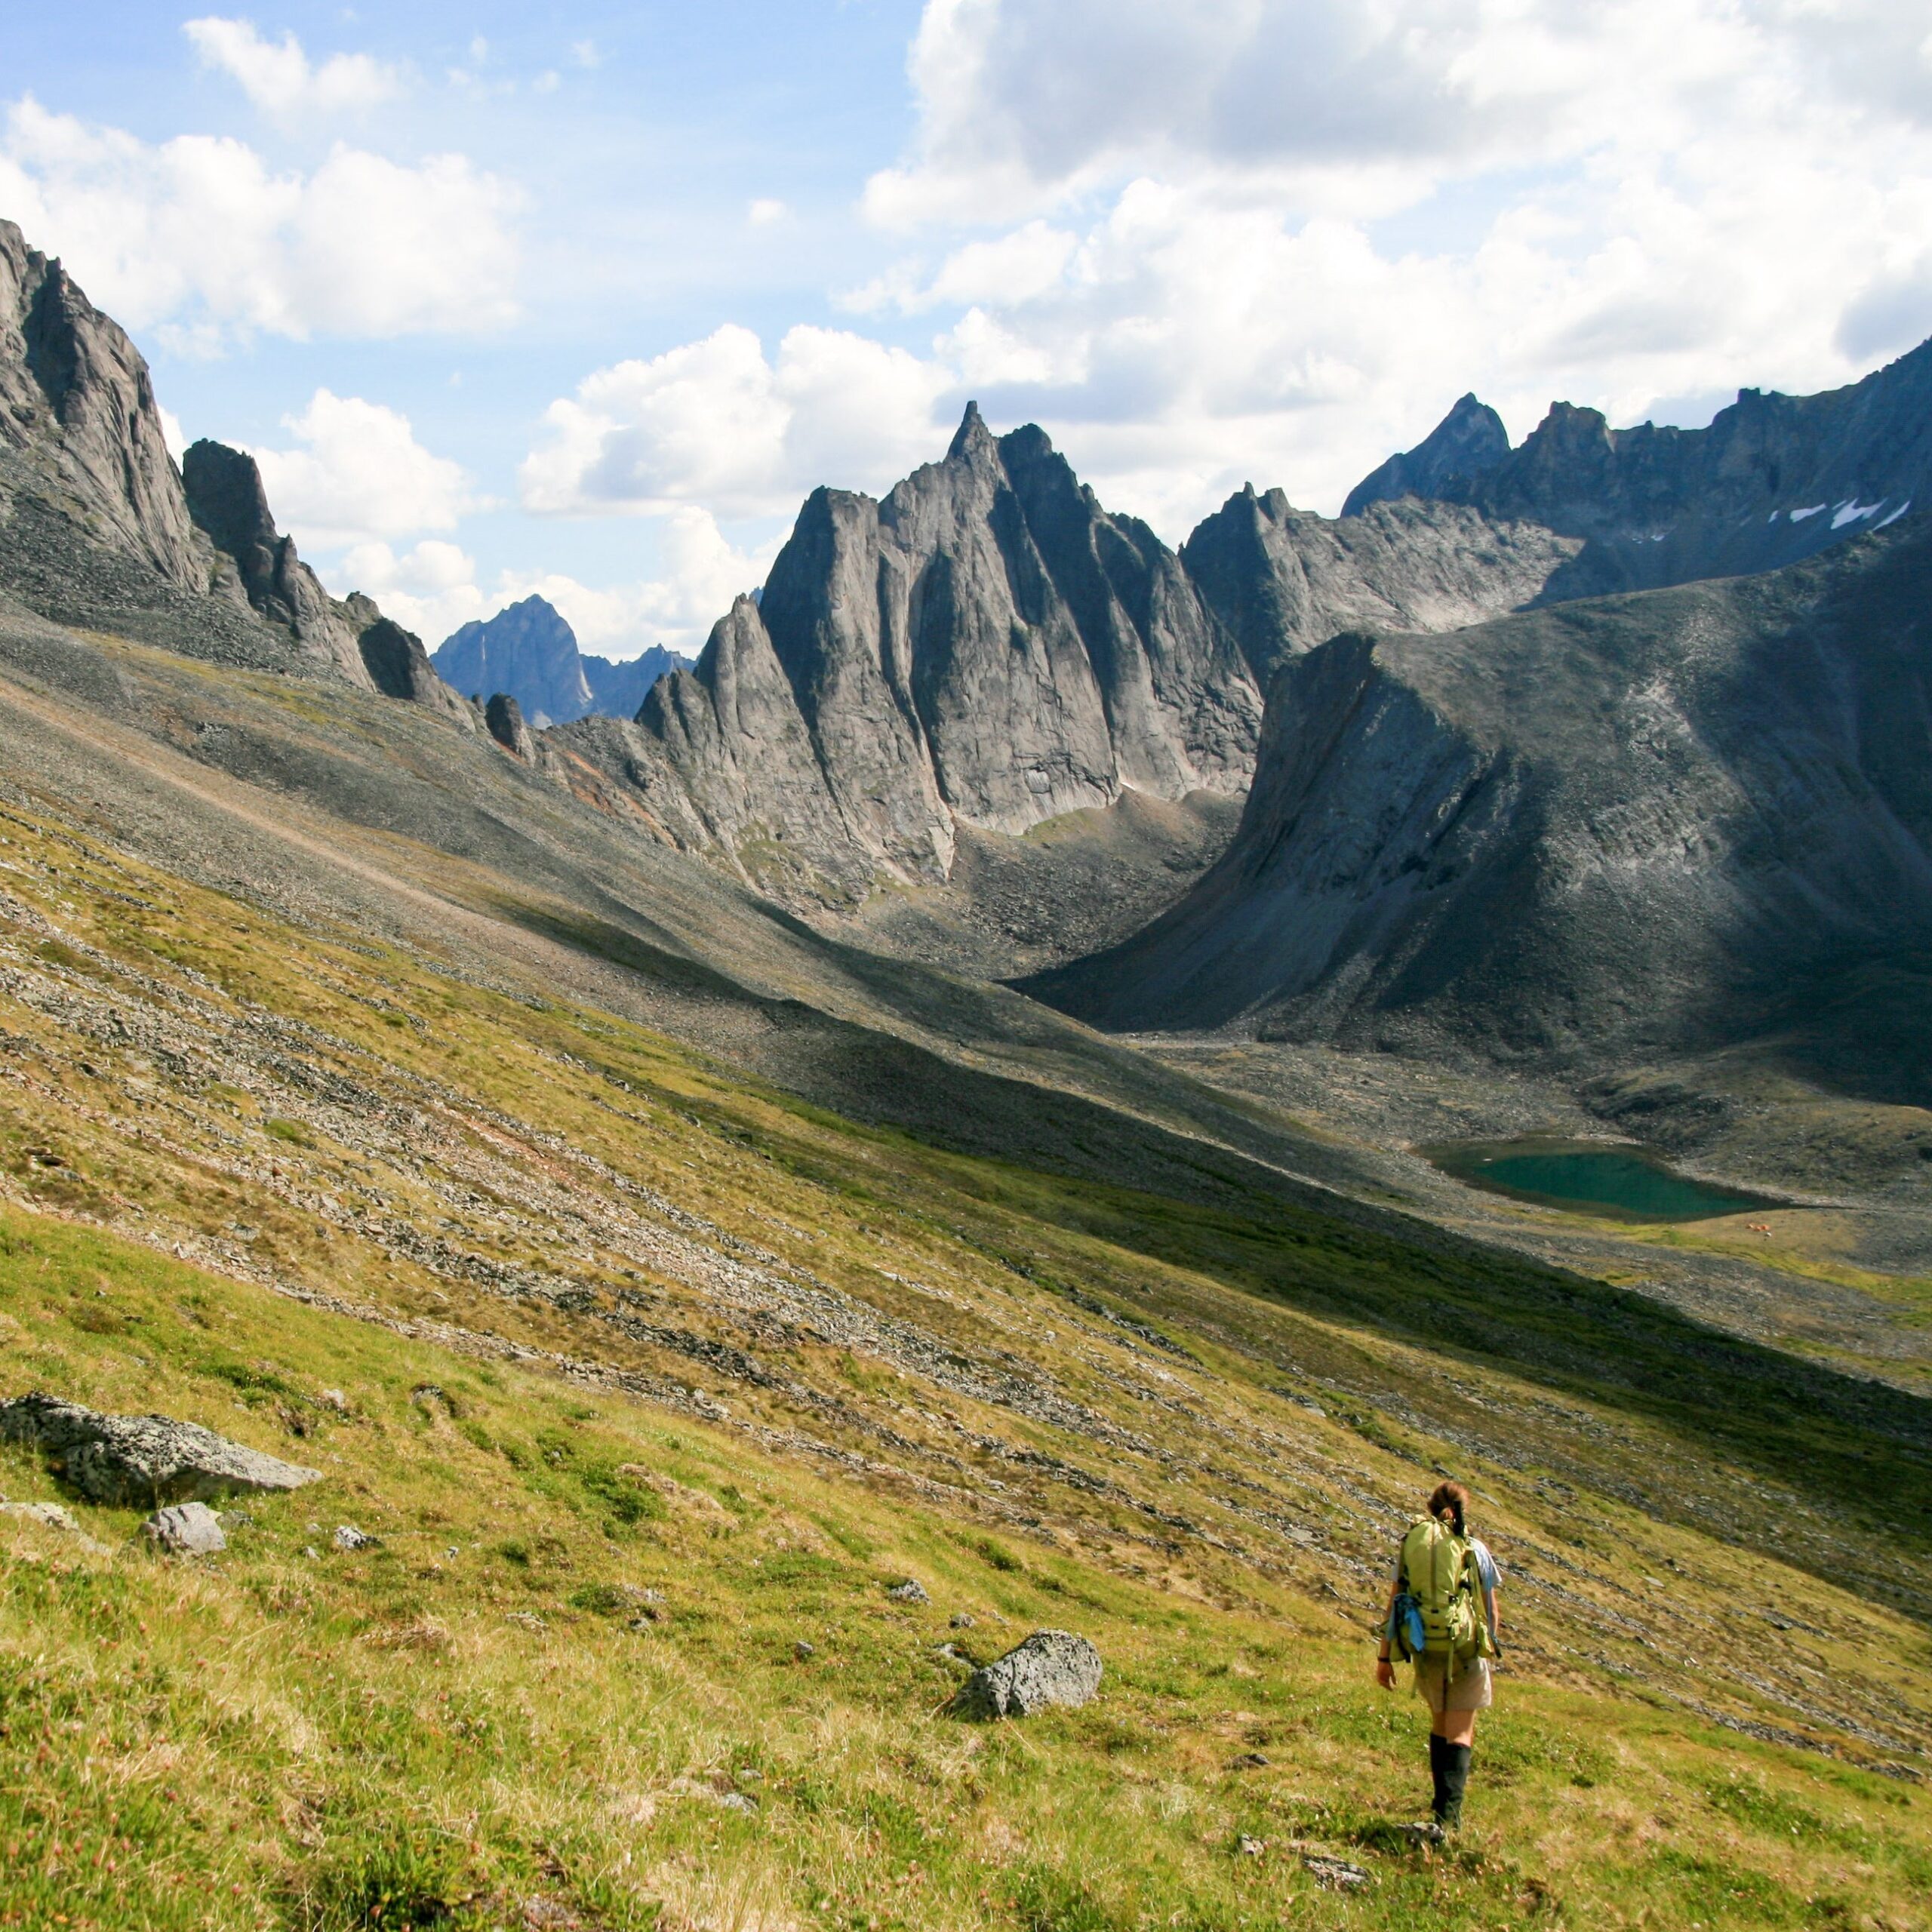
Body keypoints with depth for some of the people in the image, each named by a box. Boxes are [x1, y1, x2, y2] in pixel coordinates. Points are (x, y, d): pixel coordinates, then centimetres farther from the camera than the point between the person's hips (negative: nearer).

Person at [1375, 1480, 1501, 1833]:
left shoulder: (1410, 1545, 1)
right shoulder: (1476, 1549, -2)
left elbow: (1393, 1604, 0)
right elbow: (1491, 1608, 1)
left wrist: (1384, 1657, 3)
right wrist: (1491, 1648, 15)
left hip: (1425, 1650, 2)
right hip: (1466, 1651, -2)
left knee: (1440, 1727, 22)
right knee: (1460, 1735, 2)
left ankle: (1445, 1805, 31)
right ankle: (1446, 1813, -15)